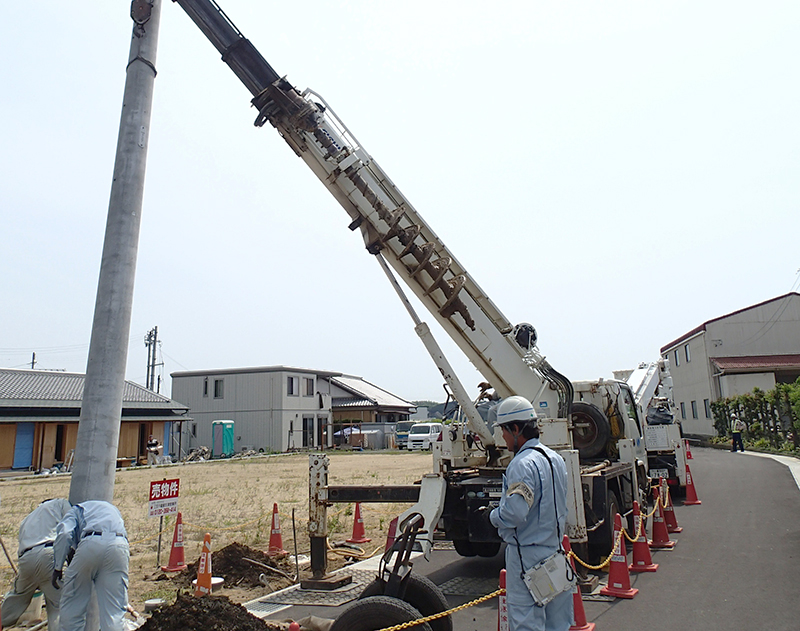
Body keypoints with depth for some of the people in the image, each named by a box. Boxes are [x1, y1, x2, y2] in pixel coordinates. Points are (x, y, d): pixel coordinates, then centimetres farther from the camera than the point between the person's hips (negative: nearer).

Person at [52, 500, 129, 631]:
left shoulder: (78, 509, 29)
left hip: (91, 543, -3)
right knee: (114, 608, 9)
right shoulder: (113, 508, 41)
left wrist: (58, 567, 11)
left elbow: (64, 534, 8)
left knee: (72, 602, 18)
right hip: (119, 545, 3)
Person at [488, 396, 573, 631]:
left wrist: (494, 516, -9)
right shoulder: (555, 458, 9)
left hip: (527, 554, -9)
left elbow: (514, 513, -27)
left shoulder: (523, 464, -21)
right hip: (555, 548, 10)